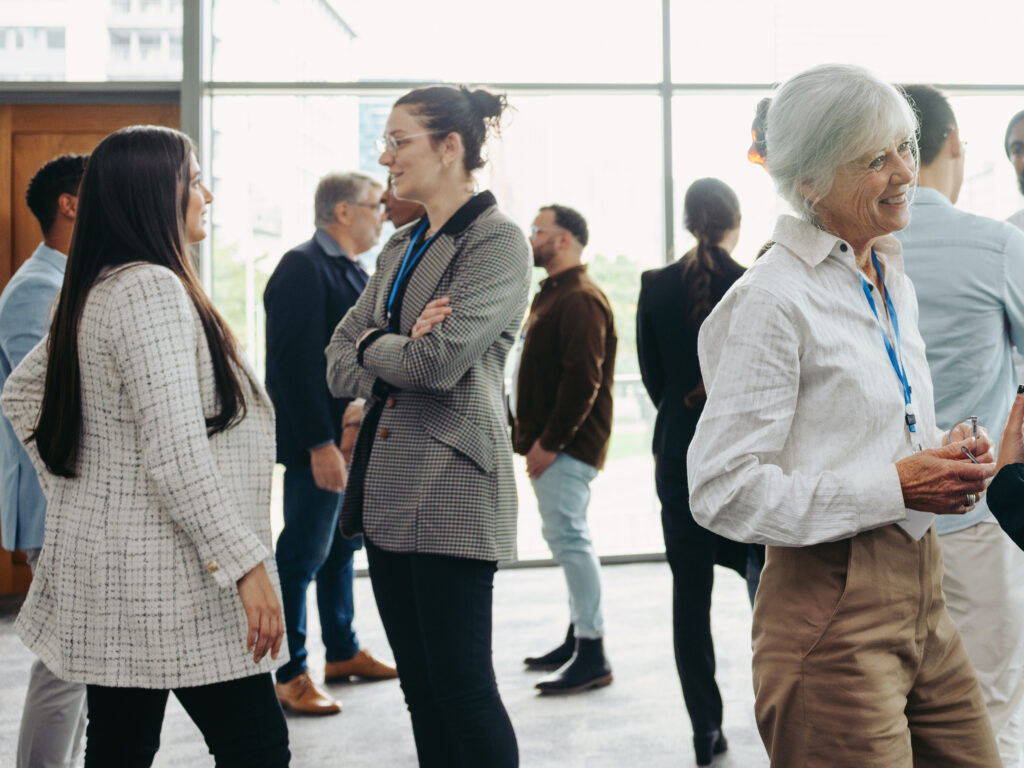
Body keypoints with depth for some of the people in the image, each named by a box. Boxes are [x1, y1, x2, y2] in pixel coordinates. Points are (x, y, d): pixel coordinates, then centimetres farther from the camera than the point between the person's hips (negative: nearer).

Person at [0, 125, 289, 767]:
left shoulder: (96, 291, 12)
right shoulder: (151, 288, -18)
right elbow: (175, 453, -24)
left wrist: (73, 489, 21)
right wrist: (246, 563, -21)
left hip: (109, 563, 10)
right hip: (162, 576, -10)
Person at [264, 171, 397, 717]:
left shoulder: (354, 272, 15)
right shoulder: (302, 267, -14)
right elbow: (295, 363, -21)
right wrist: (320, 443, -23)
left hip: (357, 438, 9)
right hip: (321, 442, -9)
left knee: (343, 546, 18)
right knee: (304, 553, -1)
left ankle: (342, 651, 31)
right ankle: (290, 673, 9)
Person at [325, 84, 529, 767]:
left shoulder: (499, 242, -8)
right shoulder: (402, 246, 17)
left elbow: (438, 359, -20)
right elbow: (340, 363, 11)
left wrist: (372, 344, -1)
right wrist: (397, 347, -8)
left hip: (451, 489, -8)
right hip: (387, 486, 8)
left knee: (463, 687, -2)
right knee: (419, 686, 14)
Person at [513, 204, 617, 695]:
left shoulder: (580, 300, -14)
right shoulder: (552, 295, 20)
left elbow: (583, 379, -22)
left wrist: (549, 442, -21)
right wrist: (530, 434, 16)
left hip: (567, 445, -11)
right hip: (548, 441, 11)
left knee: (568, 536, -11)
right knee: (564, 536, 15)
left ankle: (592, 654, -6)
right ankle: (578, 638, 25)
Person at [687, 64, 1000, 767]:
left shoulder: (895, 283, 12)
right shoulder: (774, 299, -15)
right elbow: (723, 490, -20)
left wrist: (950, 452, 2)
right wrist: (897, 487, -18)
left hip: (921, 597, 8)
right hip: (833, 613, -8)